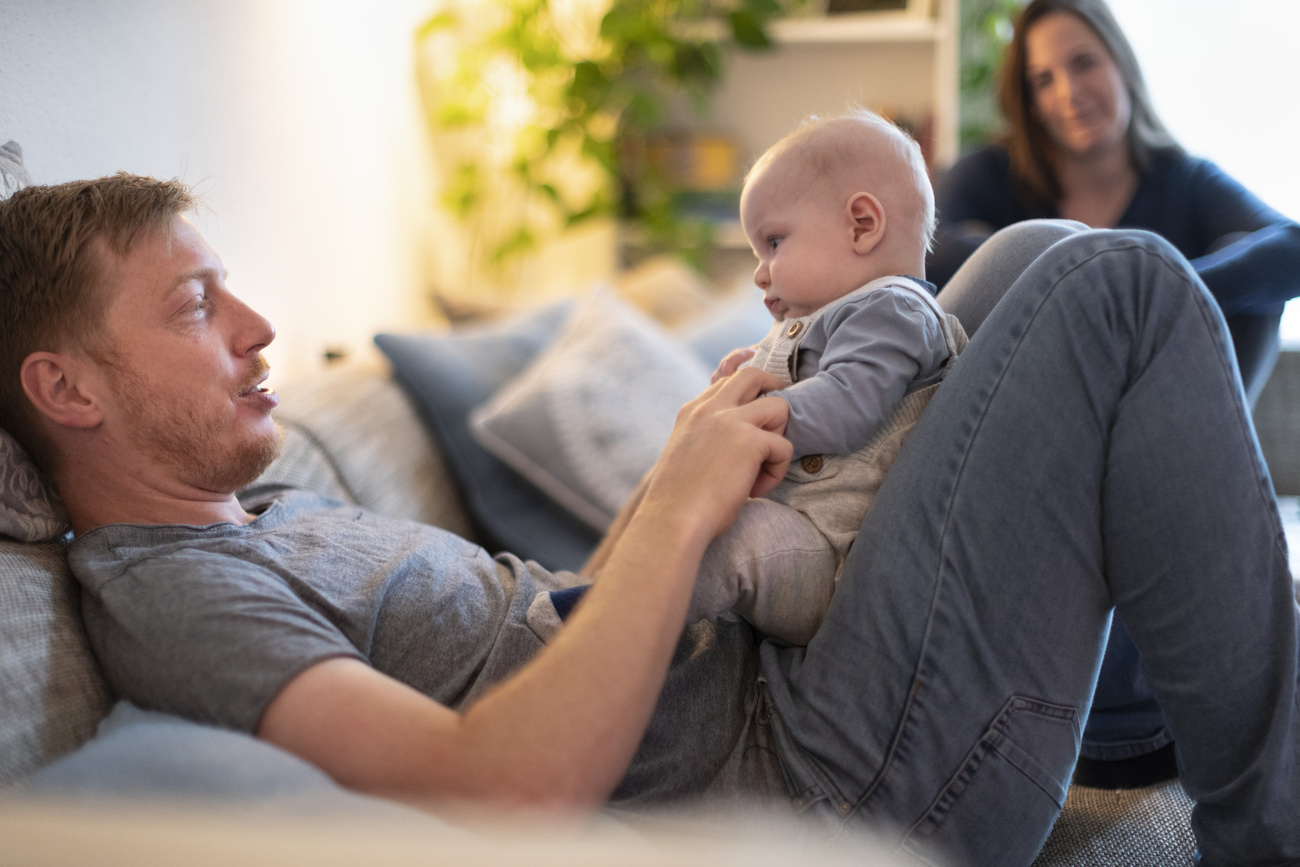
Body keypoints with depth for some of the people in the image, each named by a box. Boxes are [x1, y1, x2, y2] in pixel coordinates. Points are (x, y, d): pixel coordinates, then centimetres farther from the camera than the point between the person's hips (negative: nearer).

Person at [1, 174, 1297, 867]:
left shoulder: (279, 512, 18)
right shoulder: (162, 593, -13)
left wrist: (677, 483, 2)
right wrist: (679, 512, -18)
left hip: (761, 668, 10)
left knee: (1039, 259, 16)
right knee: (1119, 289, -12)